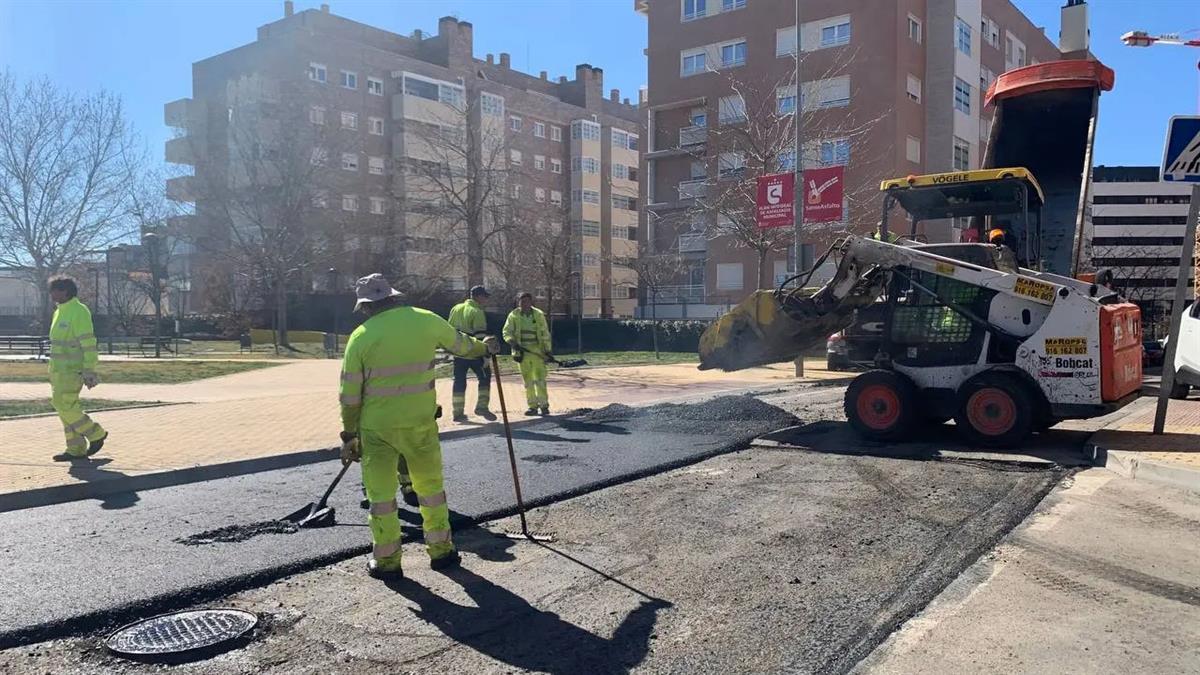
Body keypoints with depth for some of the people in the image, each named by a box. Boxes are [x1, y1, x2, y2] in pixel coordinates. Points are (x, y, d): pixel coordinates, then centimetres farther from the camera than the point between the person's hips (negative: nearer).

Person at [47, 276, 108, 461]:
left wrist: (89, 370, -21)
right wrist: (54, 370, 23)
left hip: (72, 370, -9)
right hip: (59, 369, 9)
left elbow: (88, 343, -18)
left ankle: (96, 434, 2)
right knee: (65, 406, 7)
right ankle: (76, 450, 11)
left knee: (63, 404, -12)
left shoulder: (79, 311, -13)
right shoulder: (59, 312, 16)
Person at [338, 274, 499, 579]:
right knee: (431, 485, 17)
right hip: (420, 422, 2)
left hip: (377, 427, -2)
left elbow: (350, 394, -4)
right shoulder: (426, 320, -2)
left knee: (381, 492, 10)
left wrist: (350, 435, 7)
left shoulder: (361, 336, -6)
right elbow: (461, 344, 17)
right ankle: (441, 550, 25)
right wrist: (485, 347, 38)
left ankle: (387, 561, 16)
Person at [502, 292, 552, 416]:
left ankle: (544, 405, 3)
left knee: (540, 378, -4)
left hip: (537, 351, -1)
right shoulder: (513, 316, 2)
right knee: (527, 380, 6)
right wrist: (513, 342, -18)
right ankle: (532, 406, 12)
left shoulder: (539, 315, 1)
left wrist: (548, 350, 0)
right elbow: (507, 332, 1)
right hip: (522, 351, 1)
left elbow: (545, 334, 4)